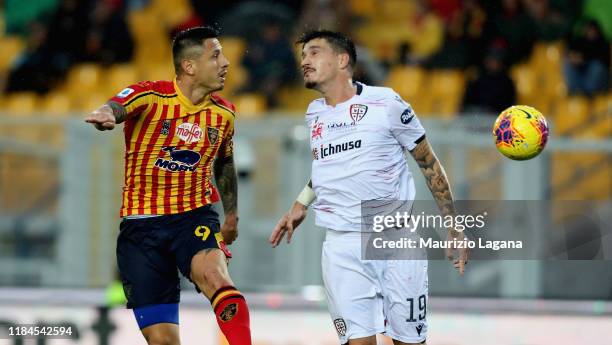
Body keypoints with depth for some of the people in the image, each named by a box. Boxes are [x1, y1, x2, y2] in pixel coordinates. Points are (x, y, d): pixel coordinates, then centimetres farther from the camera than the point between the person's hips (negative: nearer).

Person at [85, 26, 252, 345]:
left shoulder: (223, 114, 6)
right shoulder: (150, 96, -9)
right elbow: (115, 108, -32)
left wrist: (231, 212, 30)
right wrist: (105, 115, -55)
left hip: (195, 218, 2)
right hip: (142, 223, -2)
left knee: (214, 275, -34)